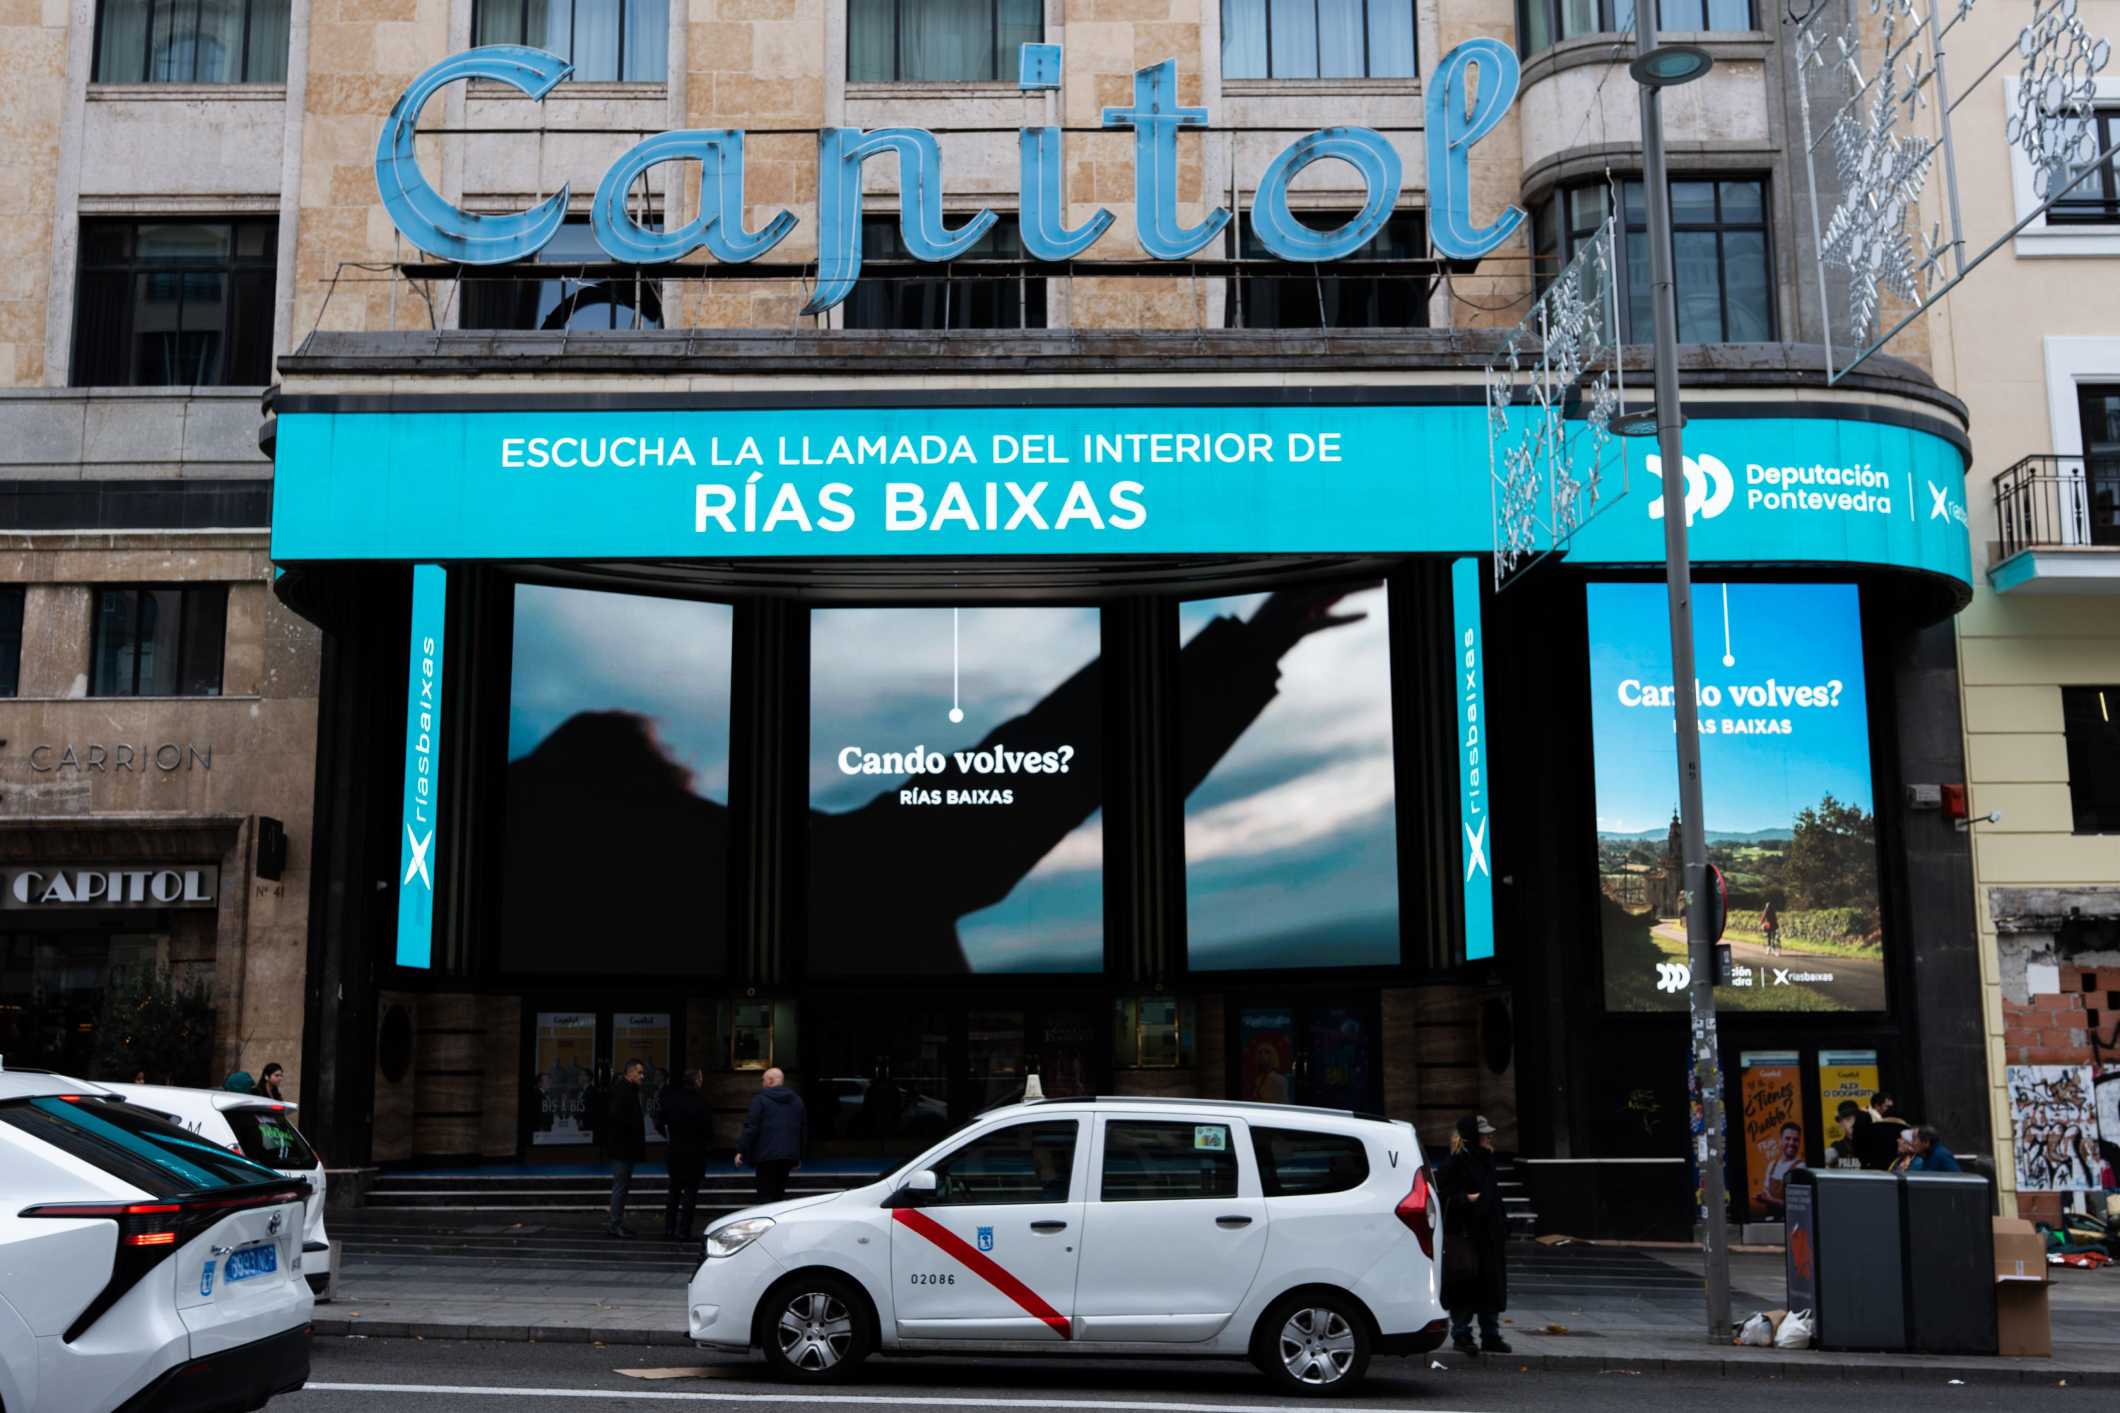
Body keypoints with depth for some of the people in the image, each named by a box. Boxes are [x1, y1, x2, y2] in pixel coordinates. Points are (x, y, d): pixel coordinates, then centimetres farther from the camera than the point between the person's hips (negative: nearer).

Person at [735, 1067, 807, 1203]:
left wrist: (741, 1151, -7)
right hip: (789, 1155, 6)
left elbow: (751, 1127, -12)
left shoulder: (760, 1099, -5)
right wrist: (799, 1157, 23)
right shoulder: (796, 1100, 15)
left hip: (767, 1156, -6)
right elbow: (804, 1129, 17)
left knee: (765, 1194, -4)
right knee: (779, 1191, 14)